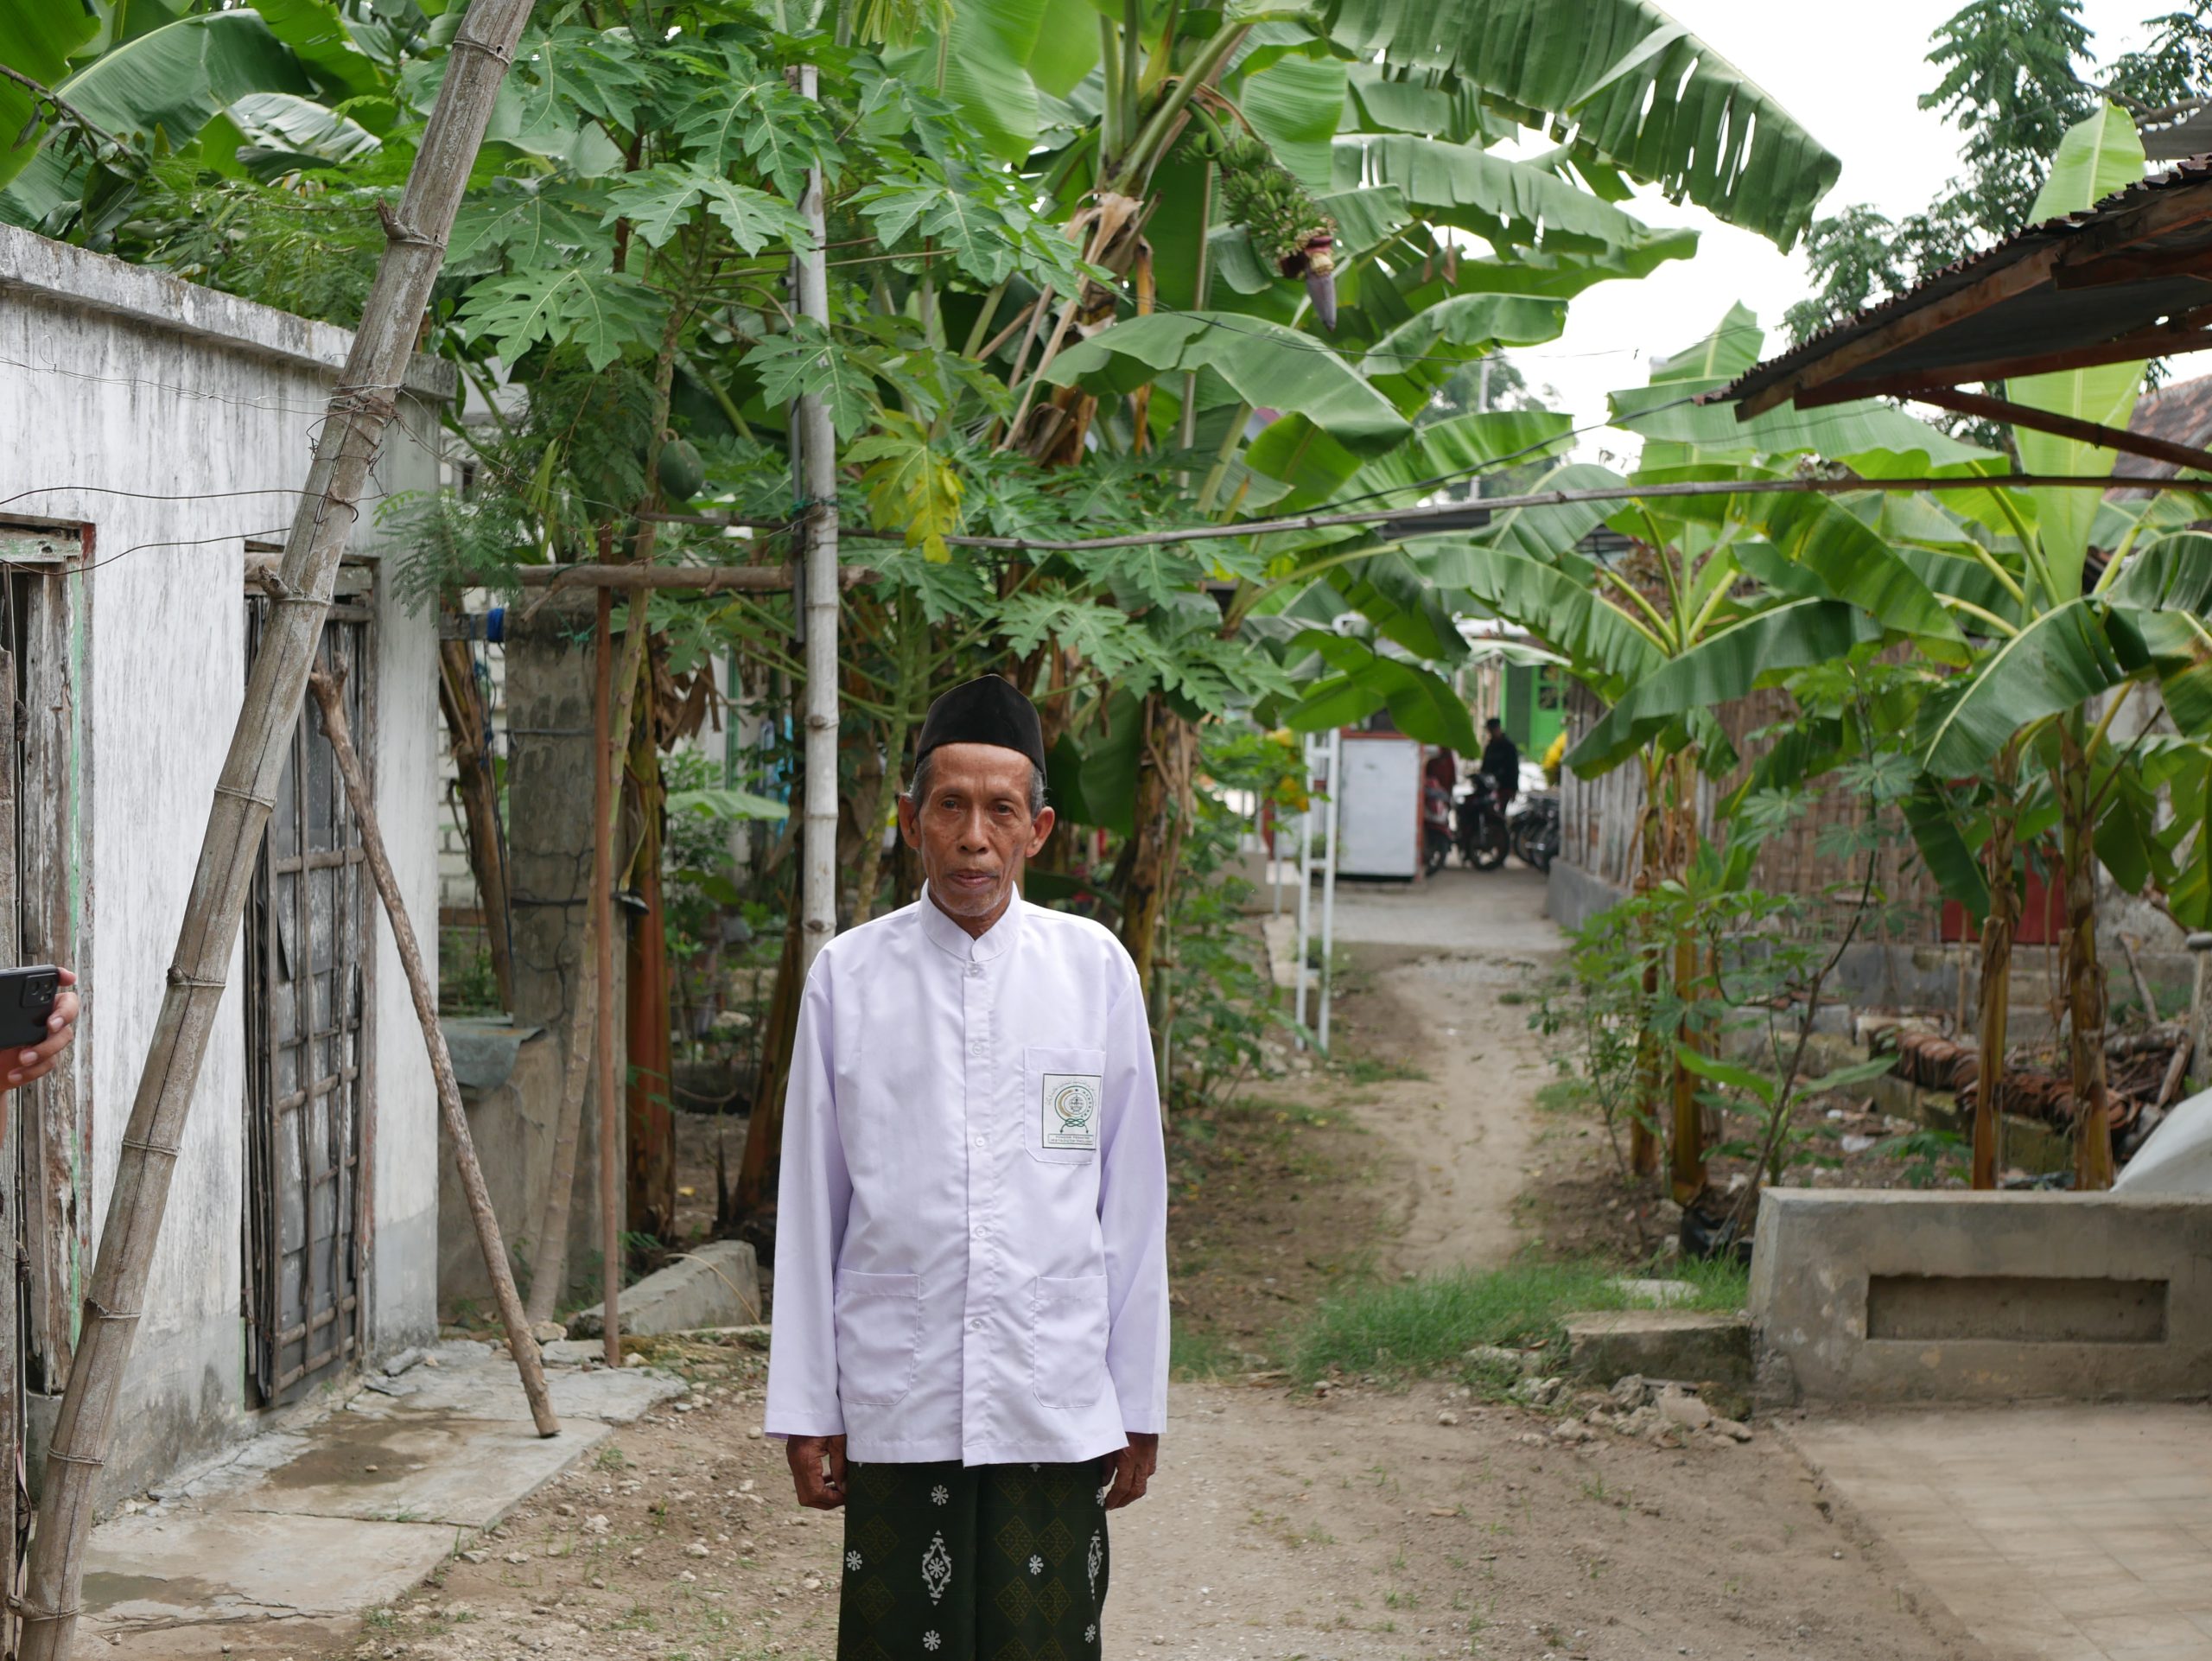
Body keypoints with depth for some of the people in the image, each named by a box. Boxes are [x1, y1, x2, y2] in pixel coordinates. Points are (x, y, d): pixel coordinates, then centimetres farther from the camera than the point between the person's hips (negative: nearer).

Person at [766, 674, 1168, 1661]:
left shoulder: (1094, 969, 3)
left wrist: (1140, 1404, 6)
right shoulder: (849, 977, 1)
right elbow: (811, 1206, 4)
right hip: (895, 1405, 0)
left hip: (1058, 1403, 0)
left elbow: (1132, 1202, 5)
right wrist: (805, 1410, 4)